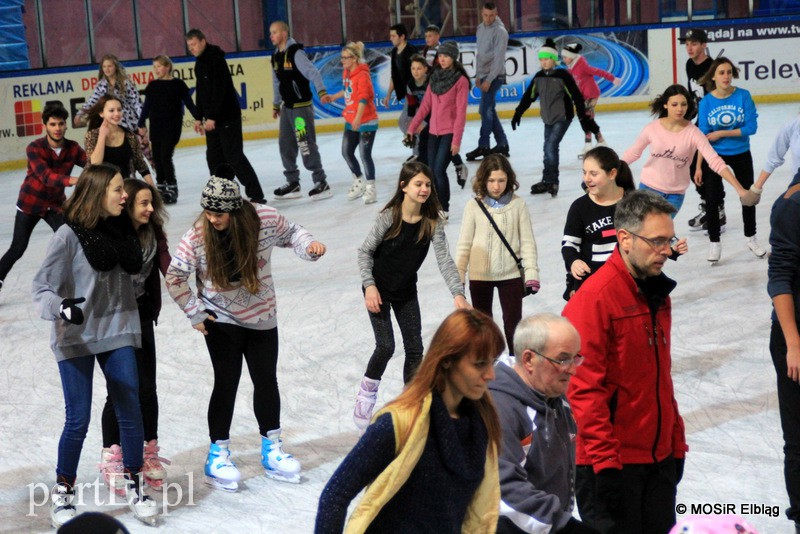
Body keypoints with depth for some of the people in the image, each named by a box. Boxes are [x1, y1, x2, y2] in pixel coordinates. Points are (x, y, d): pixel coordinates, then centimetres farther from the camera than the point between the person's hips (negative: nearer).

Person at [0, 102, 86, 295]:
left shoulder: (72, 148, -11)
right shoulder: (35, 148, -23)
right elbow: (46, 176, -37)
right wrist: (70, 180, -54)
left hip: (56, 203, 3)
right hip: (30, 203, -2)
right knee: (18, 248, 3)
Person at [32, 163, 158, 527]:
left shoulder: (121, 228, -1)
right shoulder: (69, 235, -16)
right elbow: (42, 287, -16)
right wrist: (61, 307, -32)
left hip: (117, 333, 5)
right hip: (76, 338, -5)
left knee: (130, 412, 6)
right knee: (78, 420, -1)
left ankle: (134, 485, 24)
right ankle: (63, 493, 19)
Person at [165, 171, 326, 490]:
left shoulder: (266, 219, -15)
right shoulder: (197, 236, -19)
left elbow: (290, 234, 5)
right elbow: (174, 278, -10)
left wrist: (309, 247, -14)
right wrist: (195, 313, -9)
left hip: (262, 317, 3)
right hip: (221, 320, -3)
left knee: (266, 380, 12)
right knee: (226, 383, -3)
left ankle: (271, 450, 29)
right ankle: (218, 455, 12)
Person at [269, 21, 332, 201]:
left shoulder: (296, 53, -15)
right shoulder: (276, 56, 11)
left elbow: (313, 73, -25)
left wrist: (321, 92, -39)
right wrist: (276, 105, 26)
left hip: (302, 106, -9)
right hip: (287, 107, 9)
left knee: (306, 145, -9)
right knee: (285, 145, 10)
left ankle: (321, 184, -3)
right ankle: (293, 183, 20)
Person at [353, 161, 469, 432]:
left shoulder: (432, 222, -11)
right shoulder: (389, 216, -19)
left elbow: (444, 259, -16)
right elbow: (365, 251, -11)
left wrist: (458, 293, -26)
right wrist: (370, 285, -20)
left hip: (406, 292, 4)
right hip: (379, 290, -4)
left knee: (415, 348, 4)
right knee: (386, 346, -10)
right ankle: (367, 394, 14)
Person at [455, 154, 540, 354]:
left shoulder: (518, 205, -5)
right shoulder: (474, 206, -5)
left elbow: (527, 242, -2)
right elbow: (464, 244, 0)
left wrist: (531, 274, -6)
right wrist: (458, 276, -2)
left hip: (510, 274, -1)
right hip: (480, 276, 1)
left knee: (513, 322, 4)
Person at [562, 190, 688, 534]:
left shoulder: (657, 293, 11)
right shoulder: (594, 297, -16)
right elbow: (584, 388, -19)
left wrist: (676, 442, 17)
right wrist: (604, 460, -19)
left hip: (660, 456, 8)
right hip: (614, 463, -8)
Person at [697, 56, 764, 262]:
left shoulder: (743, 96, -14)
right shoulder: (706, 102, -13)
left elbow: (751, 127, -17)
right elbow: (702, 137, -11)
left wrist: (722, 133, -22)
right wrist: (698, 166, -14)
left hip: (741, 154, 1)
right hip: (714, 155, -1)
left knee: (749, 195, 14)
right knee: (712, 198, -2)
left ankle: (751, 238, 34)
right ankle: (714, 242, 15)